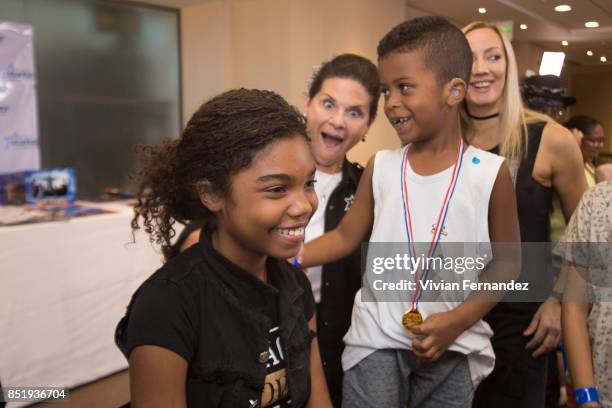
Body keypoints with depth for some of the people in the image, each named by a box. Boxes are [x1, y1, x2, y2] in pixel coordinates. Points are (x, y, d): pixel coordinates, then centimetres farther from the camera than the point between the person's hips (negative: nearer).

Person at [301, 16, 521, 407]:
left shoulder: (490, 172, -8)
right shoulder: (380, 166, -1)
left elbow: (506, 259, -2)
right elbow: (345, 236, 4)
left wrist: (458, 320, -13)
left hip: (453, 344, -1)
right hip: (378, 338, 1)